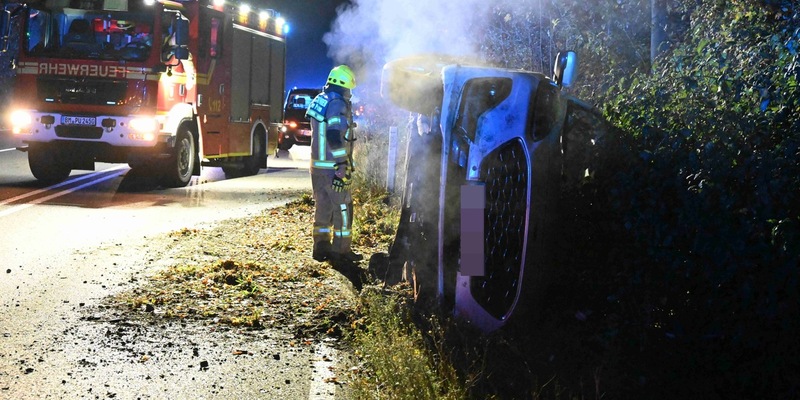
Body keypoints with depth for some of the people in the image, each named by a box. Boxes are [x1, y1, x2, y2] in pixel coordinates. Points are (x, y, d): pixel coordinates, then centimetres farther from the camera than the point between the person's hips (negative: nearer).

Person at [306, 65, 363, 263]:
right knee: (342, 207, -1)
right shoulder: (338, 105, -16)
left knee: (322, 206, 14)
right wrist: (343, 166, -22)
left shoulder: (319, 101, 12)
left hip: (317, 164, 9)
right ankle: (340, 249, 0)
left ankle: (321, 247, 17)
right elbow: (335, 137, -24)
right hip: (334, 166, -9)